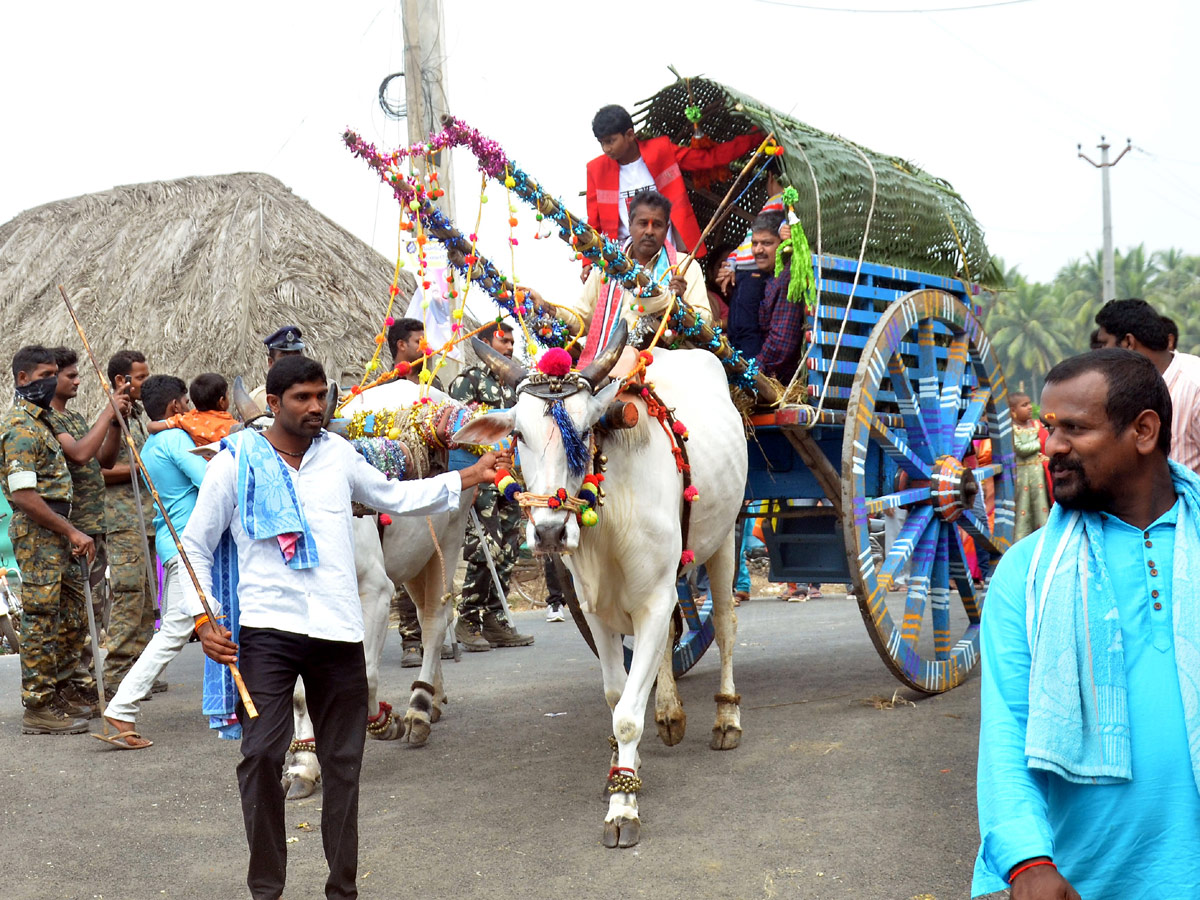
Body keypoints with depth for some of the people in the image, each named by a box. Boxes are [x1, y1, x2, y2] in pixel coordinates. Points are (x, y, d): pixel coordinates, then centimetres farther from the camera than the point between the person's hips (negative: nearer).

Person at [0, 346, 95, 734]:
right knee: (40, 617, -6)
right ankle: (37, 708, -2)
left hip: (52, 532, 10)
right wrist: (71, 532, -21)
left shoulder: (40, 421, 17)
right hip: (36, 532, -10)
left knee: (57, 618, 13)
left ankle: (53, 697, 20)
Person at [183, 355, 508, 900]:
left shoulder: (338, 454, 11)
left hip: (339, 632, 3)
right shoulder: (235, 463, 1)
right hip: (268, 630, -3)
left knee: (342, 761, 8)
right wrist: (202, 619, -3)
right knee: (262, 754, -11)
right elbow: (195, 546, 7)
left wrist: (467, 478, 21)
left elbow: (397, 497, 26)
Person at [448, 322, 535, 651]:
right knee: (486, 550, -13)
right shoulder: (468, 381, -2)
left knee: (508, 552, 7)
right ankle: (468, 620, -2)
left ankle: (494, 619, 14)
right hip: (482, 481, -7)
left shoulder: (513, 386, 18)